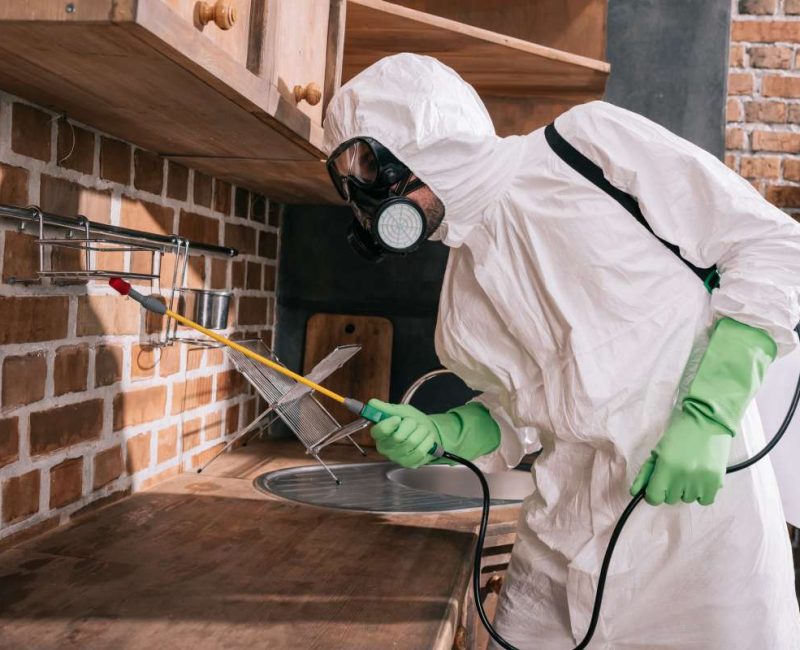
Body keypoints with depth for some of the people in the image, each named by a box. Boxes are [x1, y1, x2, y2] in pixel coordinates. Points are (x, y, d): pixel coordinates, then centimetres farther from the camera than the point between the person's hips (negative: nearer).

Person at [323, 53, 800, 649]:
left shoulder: (589, 142, -9)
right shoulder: (462, 305, 7)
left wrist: (707, 415, -19)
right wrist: (437, 435, -3)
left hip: (702, 502, -4)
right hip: (566, 529, 5)